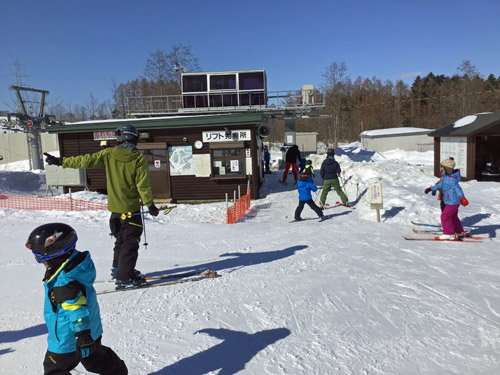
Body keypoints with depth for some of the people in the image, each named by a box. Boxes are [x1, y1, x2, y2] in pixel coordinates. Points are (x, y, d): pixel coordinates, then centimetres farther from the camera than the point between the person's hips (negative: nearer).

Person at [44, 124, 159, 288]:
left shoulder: (108, 154, -4)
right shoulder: (138, 158, -13)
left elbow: (86, 160, -1)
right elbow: (143, 185, -14)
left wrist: (60, 161, 10)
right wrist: (150, 204, -4)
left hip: (114, 206, 5)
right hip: (131, 208, -5)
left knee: (121, 238, 23)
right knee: (130, 242, 3)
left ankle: (118, 268, 35)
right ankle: (124, 278, 5)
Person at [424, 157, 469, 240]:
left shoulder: (451, 179, -24)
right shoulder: (445, 176, 7)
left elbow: (457, 188, -37)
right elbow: (440, 184, 23)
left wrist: (462, 197, -49)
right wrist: (431, 188, 26)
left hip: (452, 202, -11)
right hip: (452, 201, 11)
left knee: (445, 216, -7)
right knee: (453, 217, 23)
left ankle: (449, 234, 1)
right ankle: (460, 232, 38)